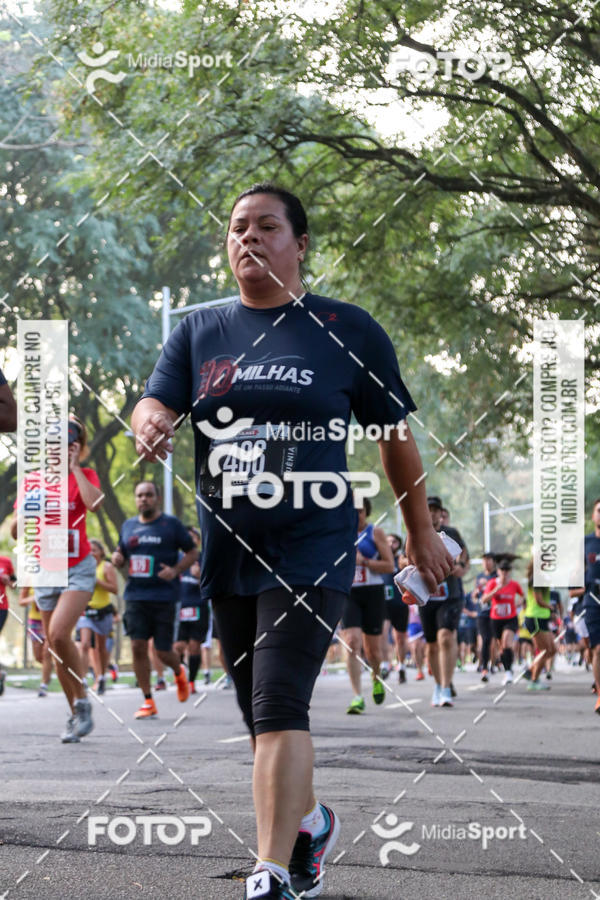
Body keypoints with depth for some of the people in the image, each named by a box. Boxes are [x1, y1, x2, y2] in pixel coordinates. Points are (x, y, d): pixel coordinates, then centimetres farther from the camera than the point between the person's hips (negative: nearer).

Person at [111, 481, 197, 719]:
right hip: (135, 596, 3)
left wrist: (176, 570, -13)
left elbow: (192, 552, 3)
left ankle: (179, 672, 36)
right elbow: (122, 554, 22)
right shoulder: (128, 526, 12)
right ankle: (148, 701, 3)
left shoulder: (171, 524, 0)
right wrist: (117, 559, -2)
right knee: (138, 646, -6)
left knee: (163, 652, -1)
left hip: (164, 597, -3)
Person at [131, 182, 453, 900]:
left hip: (312, 549, -4)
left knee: (279, 703, -17)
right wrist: (151, 424, -25)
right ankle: (310, 822, 39)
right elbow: (154, 406, -1)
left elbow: (396, 434, 7)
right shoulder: (198, 331, 9)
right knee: (260, 713, 14)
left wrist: (421, 532, 10)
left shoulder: (347, 330, 1)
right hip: (228, 550, 4)